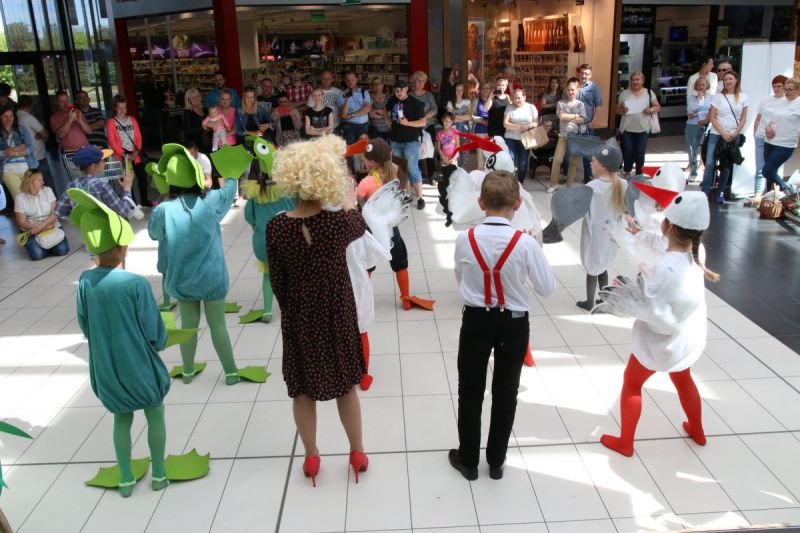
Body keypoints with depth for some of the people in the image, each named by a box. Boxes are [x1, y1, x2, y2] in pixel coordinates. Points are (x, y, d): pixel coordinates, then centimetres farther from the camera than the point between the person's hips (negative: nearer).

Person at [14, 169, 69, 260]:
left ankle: (47, 245, 10)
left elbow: (54, 214, -7)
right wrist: (38, 229, -23)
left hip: (51, 226, 2)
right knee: (37, 254, -27)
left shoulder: (48, 191, -1)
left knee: (62, 250, -23)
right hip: (32, 230, -2)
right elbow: (22, 222, -7)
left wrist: (40, 226, -22)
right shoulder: (20, 198, -6)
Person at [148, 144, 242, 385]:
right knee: (217, 324, 9)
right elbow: (230, 188, 8)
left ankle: (188, 371, 31)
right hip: (212, 278, -1)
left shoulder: (163, 210, -15)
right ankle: (231, 372, 18)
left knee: (188, 324, 16)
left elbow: (153, 234, 6)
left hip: (182, 280, 1)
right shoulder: (211, 201, -14)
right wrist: (232, 174, 28)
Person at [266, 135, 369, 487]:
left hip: (298, 316, 1)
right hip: (337, 315, 0)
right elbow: (359, 226, 5)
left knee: (303, 388, 19)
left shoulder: (275, 227, -16)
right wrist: (346, 197, 23)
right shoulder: (339, 222, -21)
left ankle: (311, 458, 35)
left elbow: (277, 282, -6)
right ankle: (357, 453, 35)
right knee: (346, 385, 19)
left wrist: (291, 310, 11)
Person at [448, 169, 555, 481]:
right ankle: (496, 461, 32)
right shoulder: (526, 243, -19)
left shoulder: (465, 239, -14)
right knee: (506, 393, 17)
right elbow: (547, 289, -7)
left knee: (470, 392, 17)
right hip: (513, 324, 0)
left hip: (476, 321, 0)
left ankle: (468, 460, 32)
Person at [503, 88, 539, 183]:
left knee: (523, 163, 2)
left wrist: (528, 126, -18)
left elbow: (536, 123, 3)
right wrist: (519, 127, -18)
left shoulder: (531, 107, 6)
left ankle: (520, 183, 16)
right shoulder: (510, 107, 2)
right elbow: (505, 124, -6)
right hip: (511, 138, -1)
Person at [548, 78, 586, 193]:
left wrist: (567, 117, -11)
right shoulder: (561, 103, 2)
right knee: (557, 159, -8)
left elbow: (582, 120, -6)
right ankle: (554, 183, 5)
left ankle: (569, 185, 17)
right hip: (563, 135, -1)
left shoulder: (580, 104, 5)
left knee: (573, 162, 6)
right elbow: (561, 116, -14)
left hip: (577, 136, 1)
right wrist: (575, 115, -8)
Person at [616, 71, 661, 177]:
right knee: (628, 151, 0)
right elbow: (617, 109, 9)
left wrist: (651, 110, -14)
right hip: (627, 128, 0)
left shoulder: (649, 93, 4)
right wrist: (622, 110, -13)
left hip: (643, 128, 0)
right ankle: (627, 172, 18)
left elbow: (658, 107, 7)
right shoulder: (625, 93, 5)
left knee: (640, 152, 0)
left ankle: (639, 174, 12)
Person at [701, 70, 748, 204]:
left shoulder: (743, 97, 3)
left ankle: (720, 193, 14)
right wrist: (723, 133, -11)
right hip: (716, 134, -1)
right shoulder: (718, 96, -1)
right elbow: (712, 117, -3)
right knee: (710, 164, -9)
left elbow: (743, 119, 4)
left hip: (734, 136, 2)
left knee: (726, 166, 7)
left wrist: (734, 134, -9)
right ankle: (704, 192, -4)